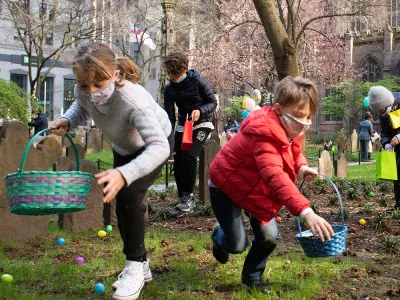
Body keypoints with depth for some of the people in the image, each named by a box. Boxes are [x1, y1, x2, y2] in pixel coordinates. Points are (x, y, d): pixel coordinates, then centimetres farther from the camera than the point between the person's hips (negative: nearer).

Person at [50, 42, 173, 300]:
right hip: (124, 147, 7)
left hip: (156, 143, -7)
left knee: (129, 195, -24)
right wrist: (67, 121, -22)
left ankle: (135, 267, -9)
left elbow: (158, 147, -53)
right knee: (121, 202, 8)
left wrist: (123, 174, -68)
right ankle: (141, 265, 26)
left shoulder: (133, 100, -46)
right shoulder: (85, 91, -28)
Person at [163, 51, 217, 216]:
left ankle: (189, 195, -11)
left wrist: (200, 110, -31)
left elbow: (213, 103, -10)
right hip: (183, 126, 5)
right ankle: (183, 198, 13)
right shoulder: (169, 89, -6)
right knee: (178, 161, -2)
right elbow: (170, 116, -6)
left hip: (202, 123, -5)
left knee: (190, 155, -23)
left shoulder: (198, 81, -17)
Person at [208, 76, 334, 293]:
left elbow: (293, 152, 10)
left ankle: (252, 277, 23)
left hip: (254, 187, 8)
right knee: (238, 245, -4)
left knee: (269, 237, -3)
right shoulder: (264, 132, -39)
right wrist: (305, 211, -62)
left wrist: (302, 167, -16)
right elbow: (274, 175, -52)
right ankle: (219, 235, 33)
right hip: (226, 185, -7)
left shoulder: (289, 127, -10)